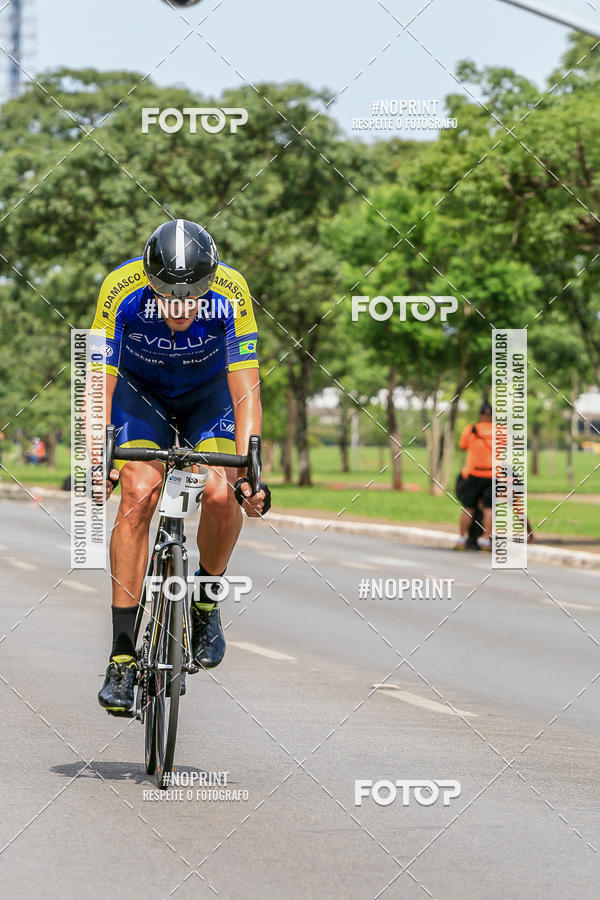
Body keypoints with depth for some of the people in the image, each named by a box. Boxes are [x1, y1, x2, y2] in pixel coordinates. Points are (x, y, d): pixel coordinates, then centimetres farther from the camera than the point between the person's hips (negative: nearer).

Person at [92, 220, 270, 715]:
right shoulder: (122, 289, -32)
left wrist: (247, 465, -39)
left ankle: (207, 600, 7)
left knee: (220, 492, -23)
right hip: (140, 389, 0)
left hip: (208, 390, 0)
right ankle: (122, 655, -17)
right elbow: (101, 381, -29)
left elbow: (245, 388, -29)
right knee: (137, 492, -21)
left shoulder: (231, 291, -31)